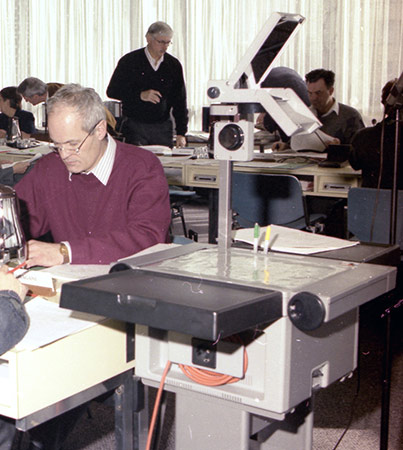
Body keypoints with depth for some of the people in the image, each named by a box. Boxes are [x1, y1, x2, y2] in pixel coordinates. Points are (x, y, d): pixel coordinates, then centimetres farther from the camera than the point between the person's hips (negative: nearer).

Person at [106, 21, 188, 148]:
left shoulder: (174, 65, 6)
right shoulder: (129, 61, -1)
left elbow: (180, 101, 7)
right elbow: (112, 91, -3)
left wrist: (181, 133, 0)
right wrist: (140, 95, -17)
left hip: (163, 128, 2)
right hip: (135, 127, -2)